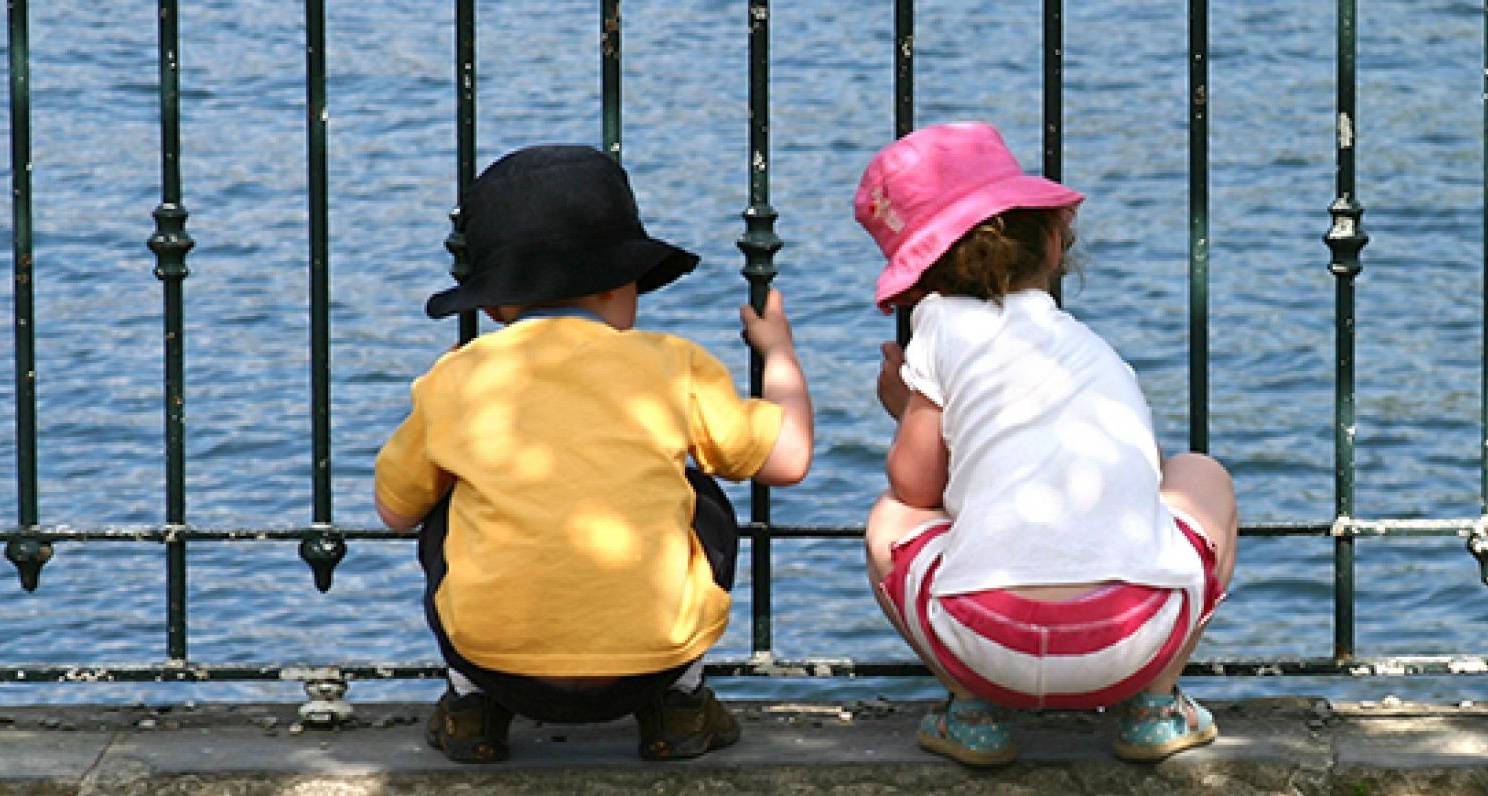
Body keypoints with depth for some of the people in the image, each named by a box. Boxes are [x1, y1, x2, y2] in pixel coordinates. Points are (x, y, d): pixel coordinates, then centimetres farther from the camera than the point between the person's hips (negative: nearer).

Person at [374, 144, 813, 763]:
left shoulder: (453, 379, 7)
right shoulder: (672, 366, 5)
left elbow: (395, 508, 20)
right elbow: (788, 457, 13)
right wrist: (778, 349, 32)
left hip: (497, 658, 0)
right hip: (653, 658, 0)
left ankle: (472, 703, 21)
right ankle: (679, 700, 22)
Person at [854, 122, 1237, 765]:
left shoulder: (945, 325, 12)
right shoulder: (1097, 351, 27)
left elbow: (915, 484, 13)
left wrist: (909, 409, 37)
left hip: (988, 649, -2)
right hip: (1131, 647, 2)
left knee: (890, 521, 32)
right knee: (1201, 478, 34)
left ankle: (975, 711, 14)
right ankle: (1155, 706, 21)